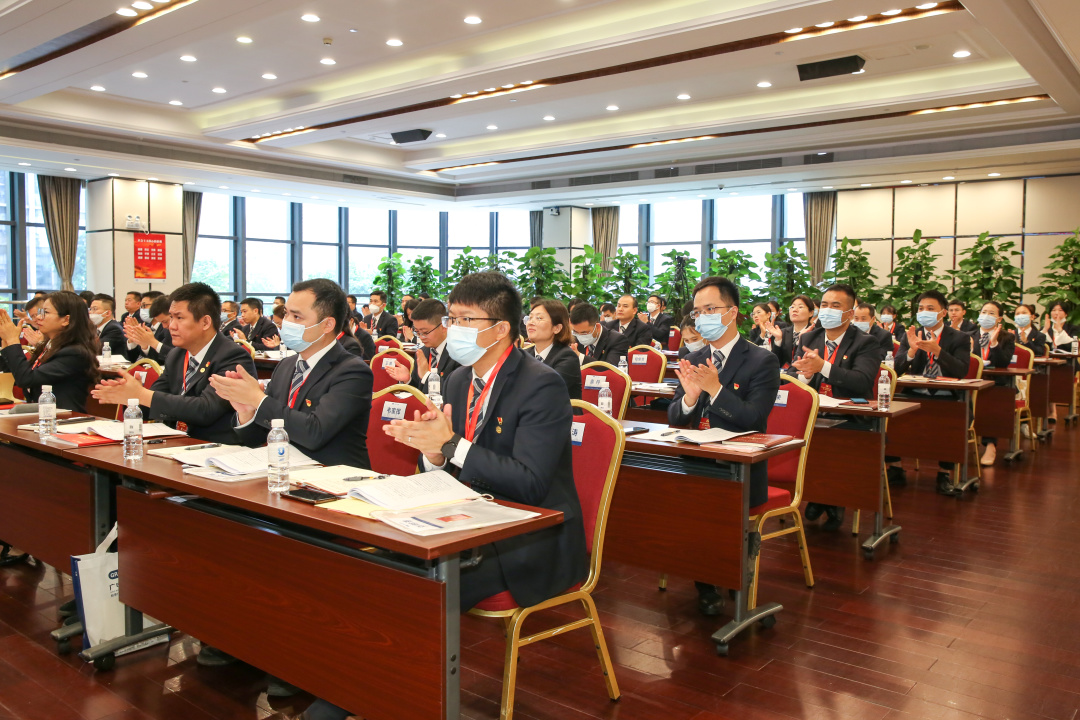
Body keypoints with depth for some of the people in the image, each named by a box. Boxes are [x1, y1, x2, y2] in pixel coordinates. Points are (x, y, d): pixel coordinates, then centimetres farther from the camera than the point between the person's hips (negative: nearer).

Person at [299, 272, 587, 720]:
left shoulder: (542, 387, -15)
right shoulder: (459, 381, 9)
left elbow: (530, 484, -22)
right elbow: (459, 472, 13)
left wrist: (452, 446, -25)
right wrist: (435, 453, -11)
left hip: (530, 543, -7)